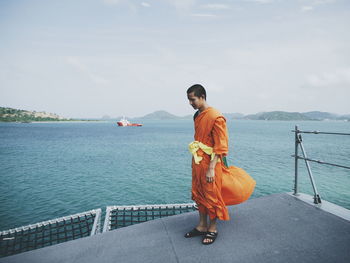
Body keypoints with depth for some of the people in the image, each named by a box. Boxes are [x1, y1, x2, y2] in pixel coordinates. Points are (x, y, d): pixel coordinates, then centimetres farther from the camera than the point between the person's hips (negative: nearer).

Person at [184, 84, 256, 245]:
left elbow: (220, 146, -18)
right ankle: (202, 226, 32)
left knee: (212, 195, 6)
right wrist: (195, 162, 17)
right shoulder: (197, 115, 8)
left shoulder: (216, 117, -17)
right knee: (199, 194, 16)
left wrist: (211, 168, -20)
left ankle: (212, 229, 26)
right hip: (197, 162, 8)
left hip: (210, 162, -8)